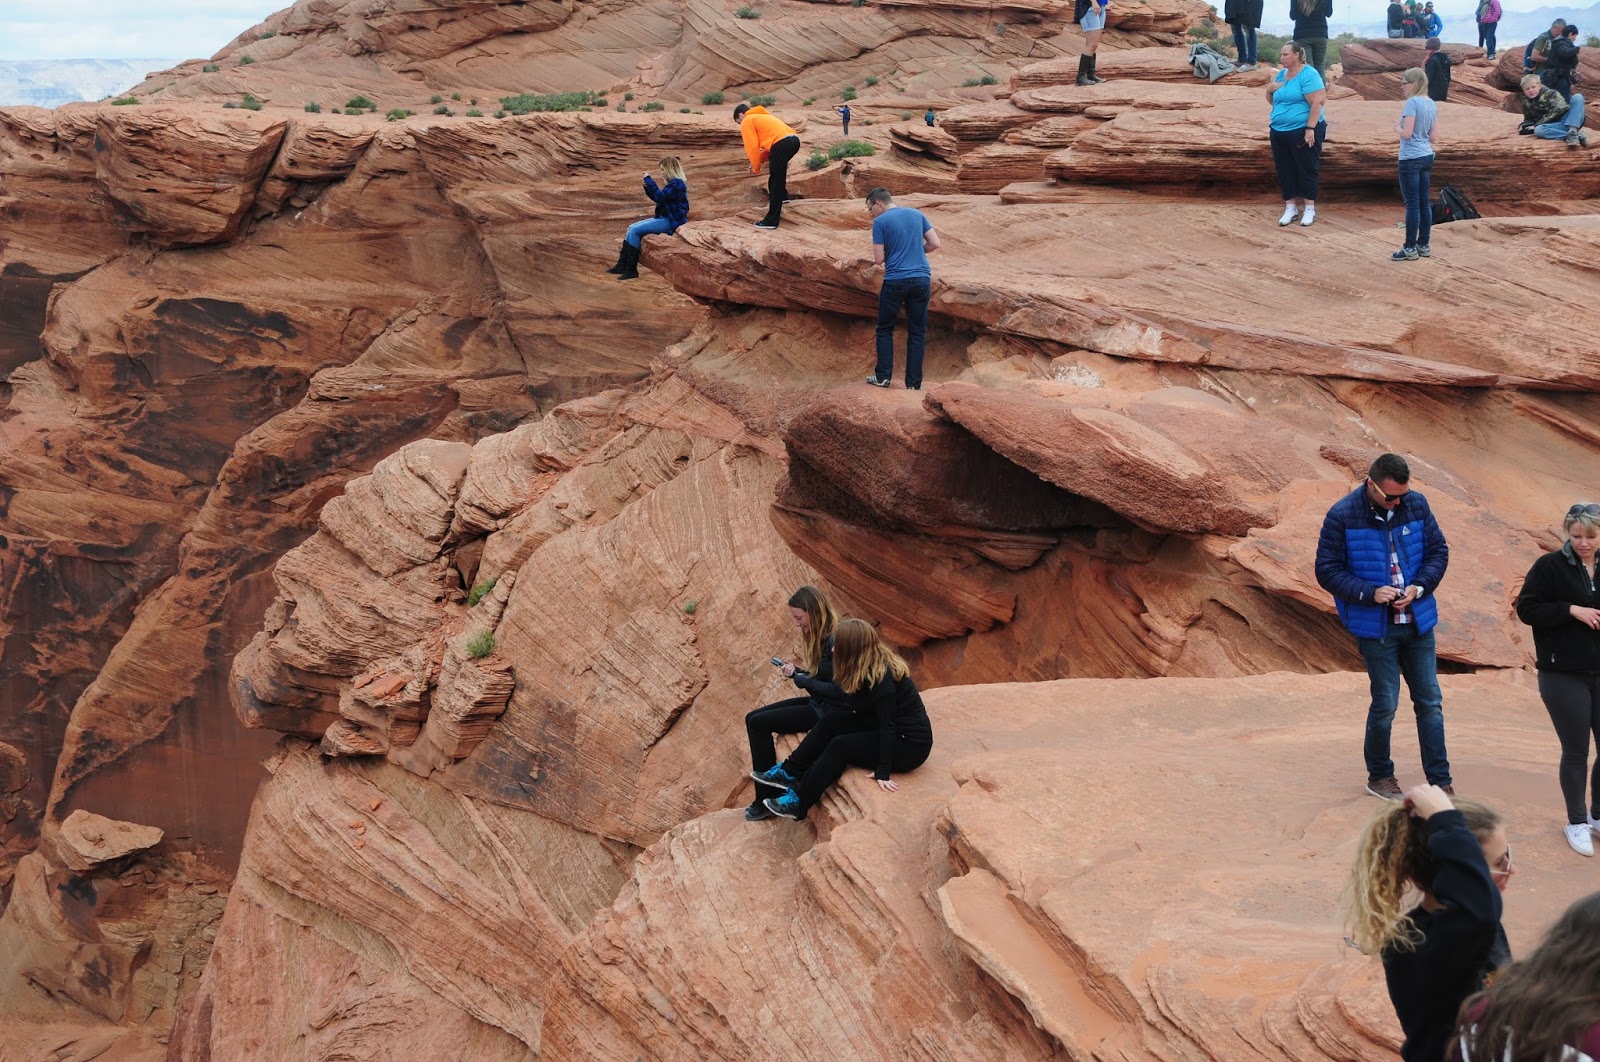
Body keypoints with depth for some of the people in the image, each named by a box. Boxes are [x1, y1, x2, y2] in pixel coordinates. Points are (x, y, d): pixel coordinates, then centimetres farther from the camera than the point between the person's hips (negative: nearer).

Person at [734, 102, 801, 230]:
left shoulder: (747, 121, 10)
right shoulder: (761, 117, 36)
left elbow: (752, 146, 1)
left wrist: (756, 167, 12)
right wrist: (758, 161, 26)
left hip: (781, 144, -8)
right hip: (794, 140, 8)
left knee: (776, 183, -3)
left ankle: (771, 220, 0)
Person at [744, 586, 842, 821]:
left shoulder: (834, 641, -24)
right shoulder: (820, 637, 6)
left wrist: (797, 675, -12)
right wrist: (794, 671, -5)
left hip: (827, 711, -10)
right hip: (817, 703, 10)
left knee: (758, 724, -11)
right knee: (752, 719, 7)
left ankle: (767, 800, -1)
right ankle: (766, 798, 7)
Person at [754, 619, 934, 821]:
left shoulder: (881, 676, -26)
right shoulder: (869, 667, 0)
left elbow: (888, 725, -26)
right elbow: (836, 689, 12)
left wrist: (883, 772, -26)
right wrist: (799, 678, 23)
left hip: (910, 744, -9)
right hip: (894, 734, 9)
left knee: (840, 746, -18)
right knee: (832, 722, -2)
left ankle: (798, 803, -9)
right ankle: (789, 772, 3)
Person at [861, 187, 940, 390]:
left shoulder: (880, 222, -4)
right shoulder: (916, 214, 9)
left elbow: (879, 259, -5)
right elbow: (935, 244, 8)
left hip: (895, 281, -4)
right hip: (922, 280, 4)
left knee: (885, 329, 13)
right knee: (917, 333, 7)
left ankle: (883, 376, 10)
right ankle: (914, 383, 7)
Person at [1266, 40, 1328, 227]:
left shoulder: (1308, 74, -13)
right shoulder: (1281, 74, 11)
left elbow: (1317, 102, -19)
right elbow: (1272, 101, 22)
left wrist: (1310, 128, -24)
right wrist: (1270, 90, -1)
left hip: (1304, 131, -8)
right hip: (1279, 133, 8)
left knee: (1306, 170, 1)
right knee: (1285, 171, 9)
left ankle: (1310, 209, 8)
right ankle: (1290, 208, 18)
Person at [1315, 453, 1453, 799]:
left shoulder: (1417, 504, -1)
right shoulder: (1343, 516, -12)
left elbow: (1438, 550, 7)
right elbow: (1327, 571, -9)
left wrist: (1419, 587, -11)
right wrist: (1370, 593, -21)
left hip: (1418, 623, 4)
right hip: (1375, 627, -4)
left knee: (1430, 702, 7)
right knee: (1385, 704, 2)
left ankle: (1440, 782, 14)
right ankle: (1379, 776, 23)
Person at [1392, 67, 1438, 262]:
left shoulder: (1412, 102, -15)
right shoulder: (1432, 104, 9)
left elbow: (1407, 133, -21)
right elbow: (1433, 137, 11)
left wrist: (1397, 127, -2)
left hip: (1411, 159, -8)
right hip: (1427, 157, 8)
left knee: (1412, 203, -4)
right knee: (1424, 202, 11)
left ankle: (1410, 248, 0)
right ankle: (1423, 244, 17)